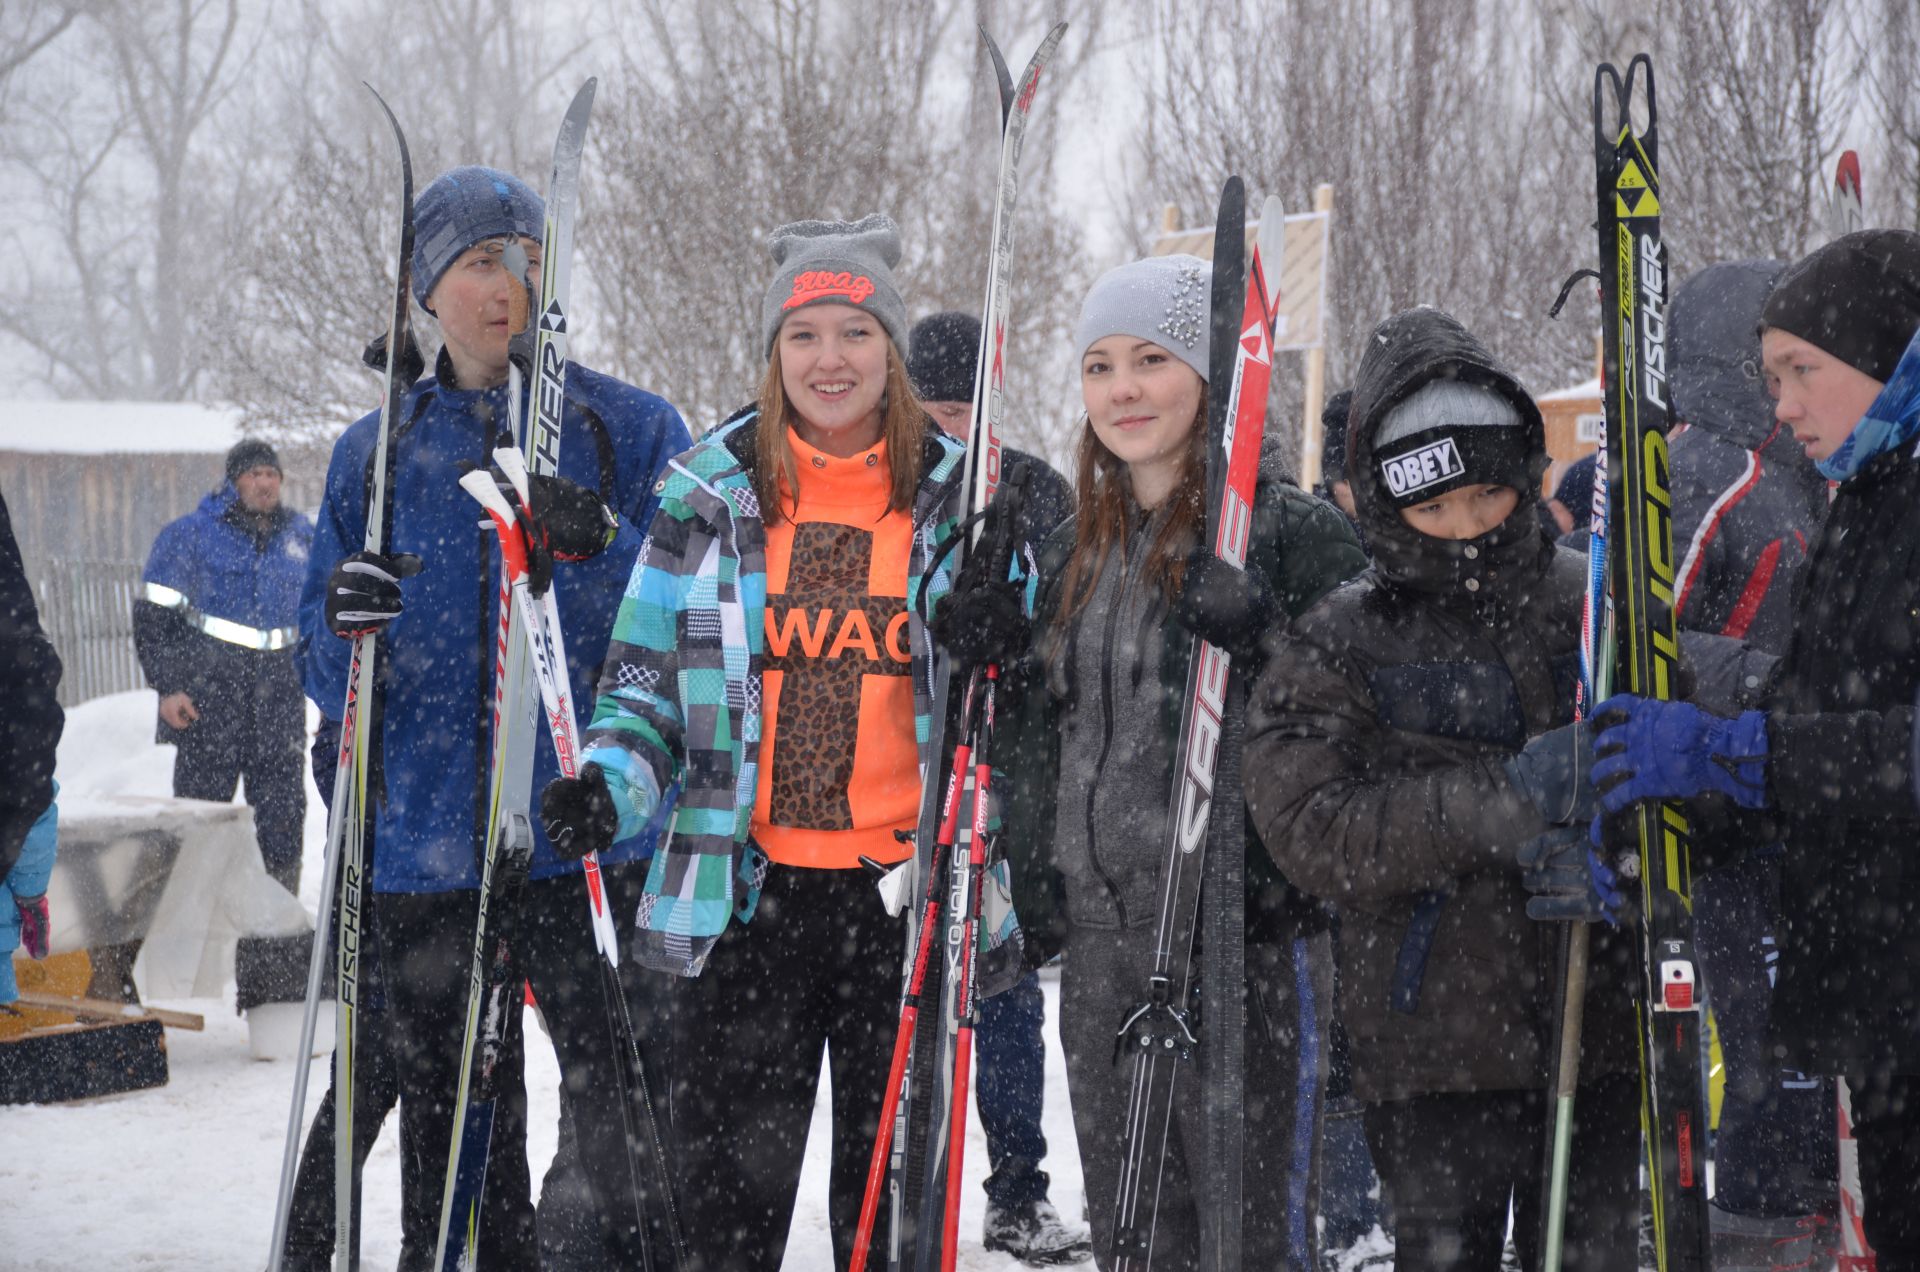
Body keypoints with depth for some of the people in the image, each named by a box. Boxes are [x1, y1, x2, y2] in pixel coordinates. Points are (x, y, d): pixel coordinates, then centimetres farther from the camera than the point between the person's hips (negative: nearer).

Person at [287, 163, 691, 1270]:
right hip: (427, 838, 3)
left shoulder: (632, 429, 5)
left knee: (624, 1105, -8)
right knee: (451, 1136, 6)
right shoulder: (374, 454, 13)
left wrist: (602, 551, -20)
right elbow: (328, 670, 13)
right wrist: (346, 626, -10)